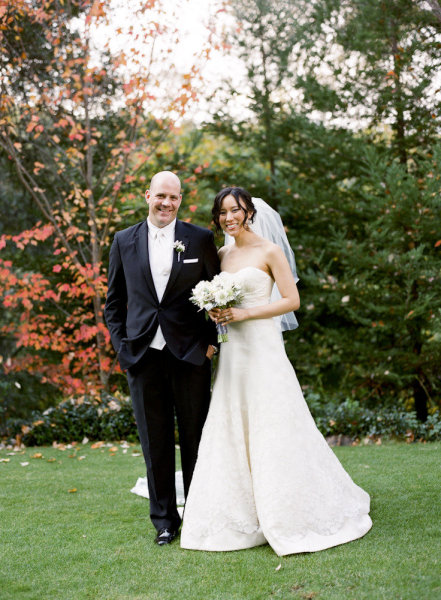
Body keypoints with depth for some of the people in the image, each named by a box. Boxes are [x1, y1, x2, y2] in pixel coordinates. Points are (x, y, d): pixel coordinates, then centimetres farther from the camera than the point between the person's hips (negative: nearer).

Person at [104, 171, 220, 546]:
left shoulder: (200, 239, 2)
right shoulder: (125, 241, 7)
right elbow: (114, 301, 12)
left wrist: (210, 341, -1)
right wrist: (122, 344, 2)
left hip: (189, 355, -1)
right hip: (143, 356, 1)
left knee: (195, 440, 7)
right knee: (156, 443, 8)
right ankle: (164, 520, 20)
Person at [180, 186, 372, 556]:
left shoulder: (268, 251, -4)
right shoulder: (222, 255, 14)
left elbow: (292, 300, -9)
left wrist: (244, 314, -15)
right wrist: (217, 313, 3)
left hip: (263, 347, -6)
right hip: (232, 351, 6)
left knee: (274, 433, -5)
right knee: (232, 434, 5)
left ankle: (295, 518, 7)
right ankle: (244, 517, 14)